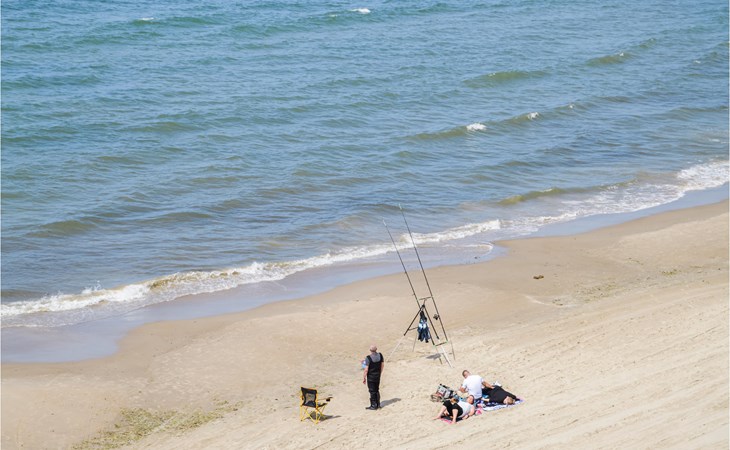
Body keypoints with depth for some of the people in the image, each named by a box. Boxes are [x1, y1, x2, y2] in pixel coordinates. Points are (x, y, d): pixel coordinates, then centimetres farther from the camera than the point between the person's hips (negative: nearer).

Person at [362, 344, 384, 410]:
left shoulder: (368, 358, -23)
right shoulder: (380, 355, -6)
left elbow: (366, 370, -20)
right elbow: (382, 364, 8)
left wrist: (364, 378, -8)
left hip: (371, 377, -5)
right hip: (378, 376, 5)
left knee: (372, 391, 5)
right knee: (377, 390, 19)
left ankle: (373, 406, 10)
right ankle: (378, 404, 25)